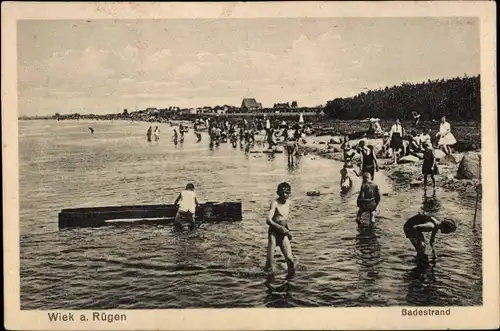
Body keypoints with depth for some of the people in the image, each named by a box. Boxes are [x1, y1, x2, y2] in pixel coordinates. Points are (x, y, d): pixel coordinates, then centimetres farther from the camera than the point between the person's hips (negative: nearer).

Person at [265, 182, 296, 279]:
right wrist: (280, 227, -34)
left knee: (290, 259, -6)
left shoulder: (288, 202, 9)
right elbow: (268, 220, -25)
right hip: (273, 233, -5)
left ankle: (291, 277, 11)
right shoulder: (274, 203, -13)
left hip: (283, 234, 5)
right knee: (269, 260, -8)